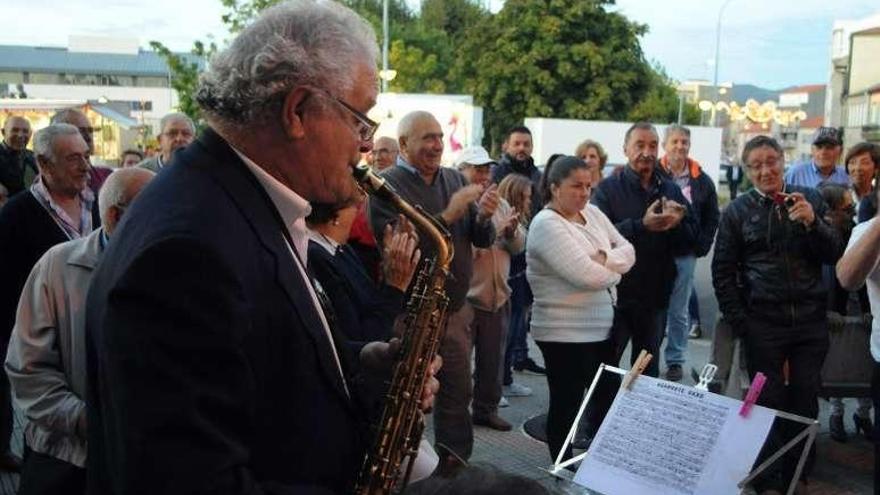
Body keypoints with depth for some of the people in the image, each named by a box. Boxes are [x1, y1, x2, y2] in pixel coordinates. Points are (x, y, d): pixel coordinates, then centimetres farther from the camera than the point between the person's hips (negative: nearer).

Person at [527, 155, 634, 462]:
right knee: (566, 405, 4)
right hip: (565, 333, -8)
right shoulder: (546, 224, -16)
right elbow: (586, 274, -25)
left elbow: (628, 251, 7)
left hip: (603, 327, 8)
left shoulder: (592, 213, 9)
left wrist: (604, 258, -14)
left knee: (608, 400, 16)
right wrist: (615, 271, -5)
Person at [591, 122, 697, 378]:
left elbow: (693, 235, 7)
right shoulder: (608, 189, -5)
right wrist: (642, 225, -28)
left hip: (654, 297, 5)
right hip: (616, 294, -5)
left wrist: (677, 224, -14)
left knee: (648, 371, 18)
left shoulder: (670, 190, 10)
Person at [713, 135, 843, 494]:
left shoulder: (810, 200, 7)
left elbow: (834, 255, 3)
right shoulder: (737, 211, 1)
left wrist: (812, 222, -14)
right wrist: (739, 323, -4)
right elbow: (722, 273, 1)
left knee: (804, 400, 8)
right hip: (763, 325, -2)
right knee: (768, 403, 4)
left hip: (811, 321, 2)